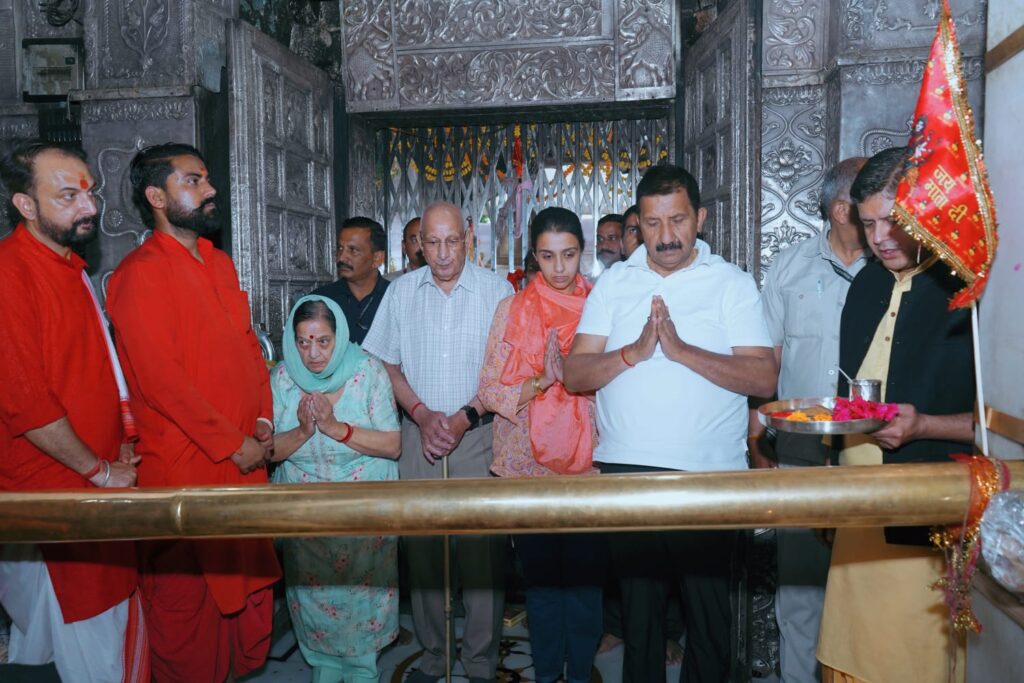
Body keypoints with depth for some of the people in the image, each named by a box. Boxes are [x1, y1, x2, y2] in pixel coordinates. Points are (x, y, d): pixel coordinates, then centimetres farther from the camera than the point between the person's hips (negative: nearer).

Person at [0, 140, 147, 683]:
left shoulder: (72, 267, 12)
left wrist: (122, 446, 10)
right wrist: (97, 470, -13)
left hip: (103, 485, 8)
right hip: (49, 492, -8)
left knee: (115, 612, 19)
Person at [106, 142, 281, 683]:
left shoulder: (220, 263, 12)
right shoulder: (140, 273, -13)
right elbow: (160, 378, -19)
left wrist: (263, 418, 2)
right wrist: (232, 445, -16)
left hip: (244, 456, 7)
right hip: (184, 466, -7)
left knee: (246, 576, 19)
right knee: (186, 592, 8)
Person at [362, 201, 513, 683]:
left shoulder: (497, 291, -1)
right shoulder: (401, 292, 6)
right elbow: (388, 365, 9)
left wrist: (464, 417, -11)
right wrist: (423, 415, -4)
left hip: (478, 435, -2)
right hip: (419, 433, 3)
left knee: (481, 551, -1)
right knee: (421, 547, 8)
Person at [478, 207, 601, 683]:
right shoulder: (512, 309, 2)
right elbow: (489, 391, -3)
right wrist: (543, 381, -18)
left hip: (588, 462, 0)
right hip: (528, 463, 0)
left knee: (586, 572, 6)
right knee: (540, 573, 10)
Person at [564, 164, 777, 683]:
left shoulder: (732, 284, 1)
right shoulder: (613, 284, 7)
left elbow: (764, 378, -11)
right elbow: (575, 374, -1)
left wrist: (681, 349, -19)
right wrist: (635, 351, -17)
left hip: (709, 474, -2)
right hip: (625, 470, 2)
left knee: (707, 611, 11)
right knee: (638, 606, 16)